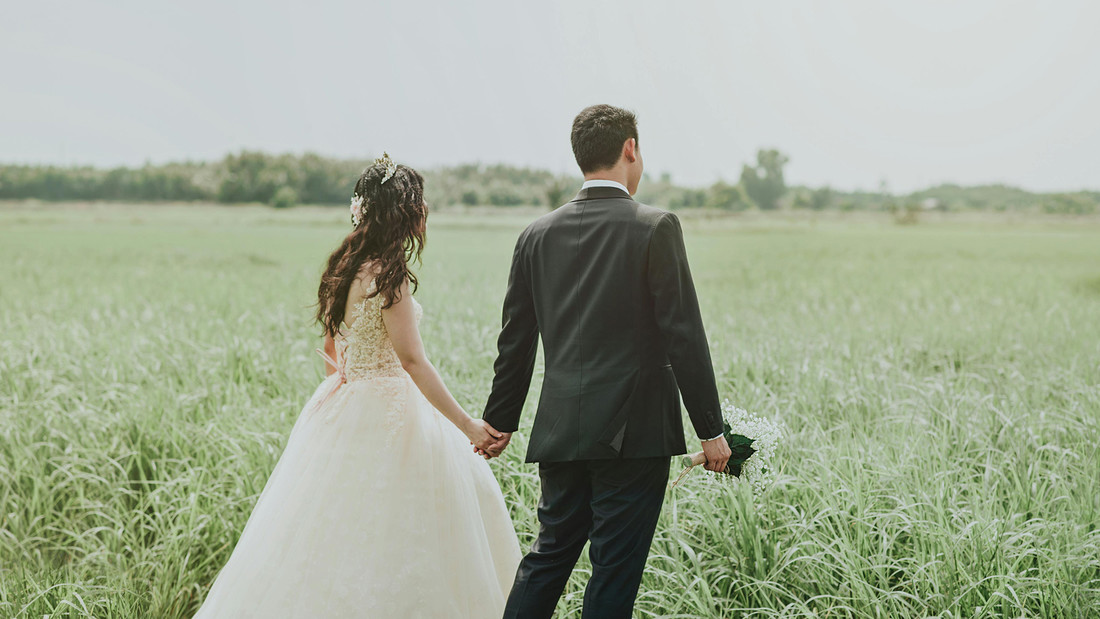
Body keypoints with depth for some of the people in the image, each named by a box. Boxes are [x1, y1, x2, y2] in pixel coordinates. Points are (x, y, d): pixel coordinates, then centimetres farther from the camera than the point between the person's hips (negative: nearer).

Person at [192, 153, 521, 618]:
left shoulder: (346, 265, 7)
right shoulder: (387, 274, -19)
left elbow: (331, 348, 14)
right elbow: (412, 361, -21)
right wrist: (467, 426, -19)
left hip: (346, 402, 9)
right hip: (384, 415, -9)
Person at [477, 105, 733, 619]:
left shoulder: (538, 234, 6)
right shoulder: (655, 228, -8)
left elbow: (515, 340, 11)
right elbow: (683, 336, -10)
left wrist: (500, 421, 22)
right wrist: (710, 428, -5)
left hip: (560, 431, 5)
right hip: (635, 431, -5)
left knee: (549, 555, 16)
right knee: (616, 568, 3)